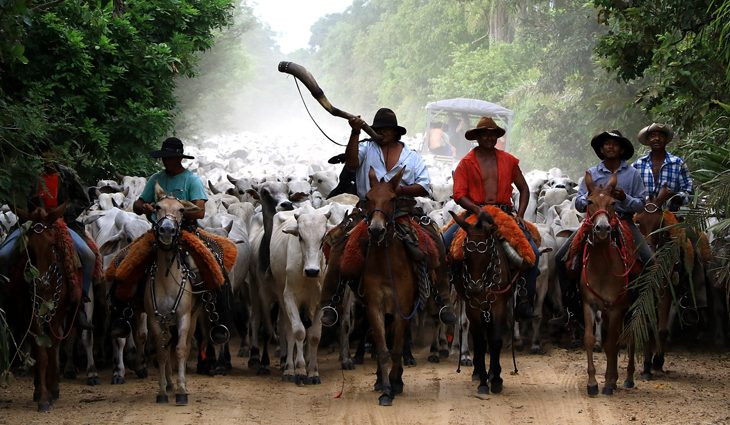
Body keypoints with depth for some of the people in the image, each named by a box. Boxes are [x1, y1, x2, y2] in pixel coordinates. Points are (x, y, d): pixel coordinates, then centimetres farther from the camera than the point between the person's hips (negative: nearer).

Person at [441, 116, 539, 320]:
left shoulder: (509, 161, 12)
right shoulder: (466, 163, 5)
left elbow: (524, 189, 17)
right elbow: (459, 194, -3)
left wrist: (520, 215, 1)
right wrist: (477, 209, -20)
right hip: (475, 212, -1)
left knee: (532, 252, -19)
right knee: (442, 244, -21)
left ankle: (525, 299, -8)